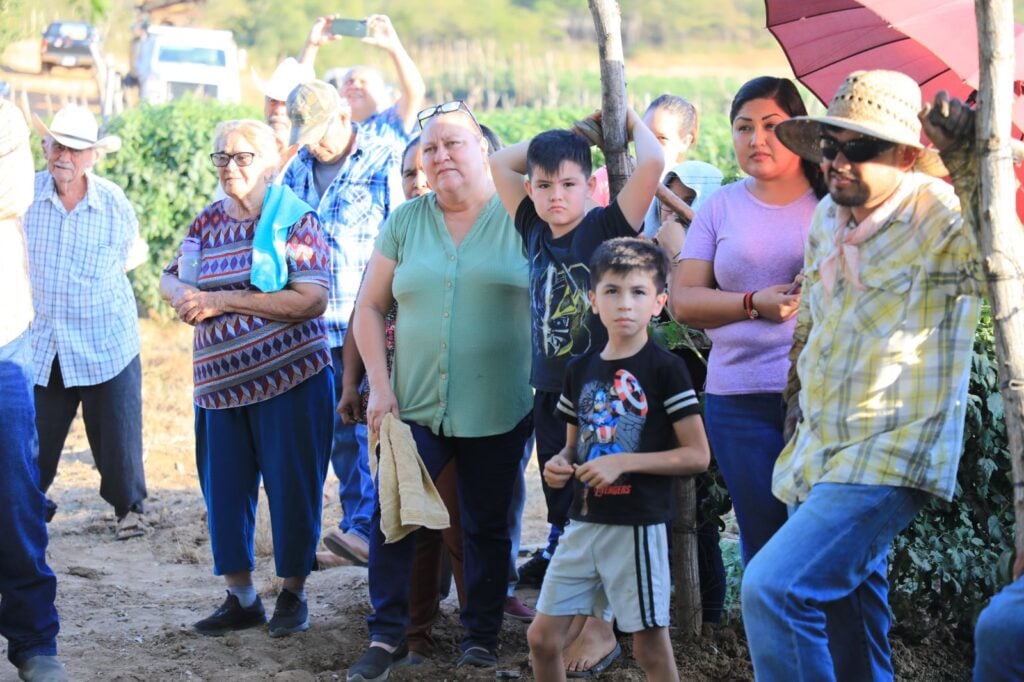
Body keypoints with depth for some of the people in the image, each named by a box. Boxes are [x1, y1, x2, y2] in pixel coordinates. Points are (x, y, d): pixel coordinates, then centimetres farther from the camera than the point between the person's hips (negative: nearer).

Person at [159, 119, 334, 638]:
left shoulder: (294, 219, -7)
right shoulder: (208, 221, 9)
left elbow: (311, 301, -17)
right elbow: (169, 279, 19)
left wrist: (223, 301, -19)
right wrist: (183, 295, -7)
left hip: (289, 380, -5)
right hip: (221, 383, 5)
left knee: (292, 488, 3)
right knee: (224, 490, 7)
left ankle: (293, 592, 20)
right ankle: (240, 598, 20)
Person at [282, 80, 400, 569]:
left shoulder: (383, 166, -4)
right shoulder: (297, 171, 13)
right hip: (315, 325, 6)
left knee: (369, 424, -10)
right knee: (339, 432, 9)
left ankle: (367, 527, -13)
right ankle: (356, 521, 16)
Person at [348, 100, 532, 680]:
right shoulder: (405, 222, 7)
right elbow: (370, 307, 10)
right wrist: (380, 387, 1)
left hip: (497, 410, -2)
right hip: (415, 408, 2)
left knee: (488, 526, 7)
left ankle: (482, 635, 21)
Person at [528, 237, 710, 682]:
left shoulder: (665, 369, -9)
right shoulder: (581, 370, 9)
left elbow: (697, 455, -11)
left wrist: (623, 463, -19)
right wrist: (561, 464, -2)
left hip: (638, 525, -6)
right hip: (584, 523, 6)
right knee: (542, 637, 6)